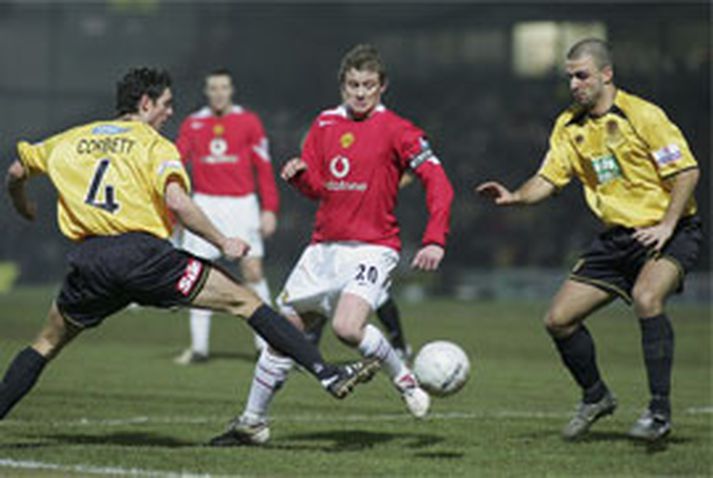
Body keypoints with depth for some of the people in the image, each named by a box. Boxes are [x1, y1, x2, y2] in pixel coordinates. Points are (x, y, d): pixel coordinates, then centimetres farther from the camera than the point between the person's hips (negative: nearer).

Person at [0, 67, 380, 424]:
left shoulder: (70, 140, 20)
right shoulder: (155, 145, 6)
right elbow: (177, 202, -11)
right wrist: (223, 244, -4)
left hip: (89, 259, 4)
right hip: (141, 251, -4)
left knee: (48, 343, 25)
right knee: (243, 301, 0)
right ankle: (327, 374, -8)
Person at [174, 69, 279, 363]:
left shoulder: (248, 121, 3)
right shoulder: (192, 124, 9)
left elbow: (264, 168, 3)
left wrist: (269, 209, -3)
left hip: (241, 204, -2)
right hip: (205, 204, 2)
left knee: (253, 271, -7)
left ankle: (265, 343, 2)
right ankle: (199, 347, 7)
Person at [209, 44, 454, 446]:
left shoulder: (396, 131, -6)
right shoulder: (325, 125, 11)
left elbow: (438, 183, -11)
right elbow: (317, 188, 14)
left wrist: (435, 241, -22)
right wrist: (300, 175, -10)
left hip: (372, 248, -6)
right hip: (324, 247, 6)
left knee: (347, 327, -29)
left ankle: (404, 378, -2)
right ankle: (253, 423, 17)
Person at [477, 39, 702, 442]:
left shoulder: (642, 115, -14)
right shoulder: (570, 126, 5)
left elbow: (687, 171, -14)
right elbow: (551, 178, 5)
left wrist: (666, 226, -21)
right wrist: (517, 196, -15)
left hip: (671, 233, -7)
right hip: (618, 238, 7)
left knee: (646, 298, -35)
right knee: (559, 319, 1)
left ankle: (660, 410, -27)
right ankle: (596, 397, 25)